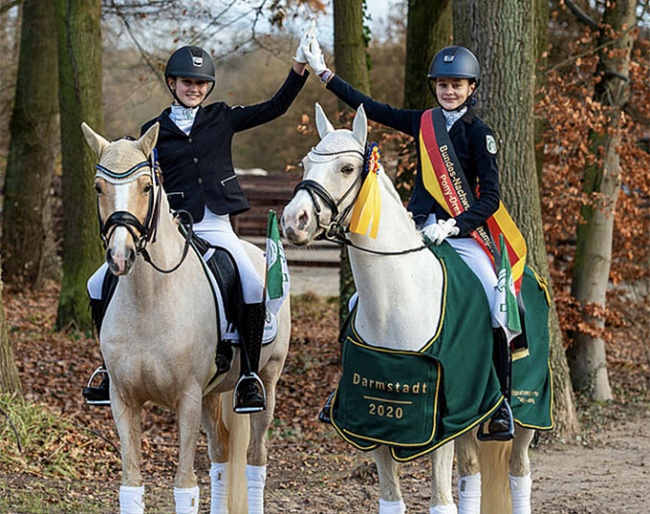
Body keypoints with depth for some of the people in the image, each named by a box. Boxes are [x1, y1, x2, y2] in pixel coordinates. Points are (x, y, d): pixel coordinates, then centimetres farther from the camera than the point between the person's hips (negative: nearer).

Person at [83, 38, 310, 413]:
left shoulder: (222, 118, 9)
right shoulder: (155, 130, 8)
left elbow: (276, 108, 6)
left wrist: (300, 67, -5)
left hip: (215, 226, -1)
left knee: (254, 288, -28)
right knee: (101, 287, -8)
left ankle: (249, 378, -18)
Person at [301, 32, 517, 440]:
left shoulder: (480, 134, -4)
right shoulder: (422, 122, 9)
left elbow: (490, 198, -8)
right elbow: (370, 108, 15)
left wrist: (452, 226, -21)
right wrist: (323, 73, 15)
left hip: (461, 232, -4)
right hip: (416, 229, 5)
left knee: (498, 308, -23)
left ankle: (500, 404, -15)